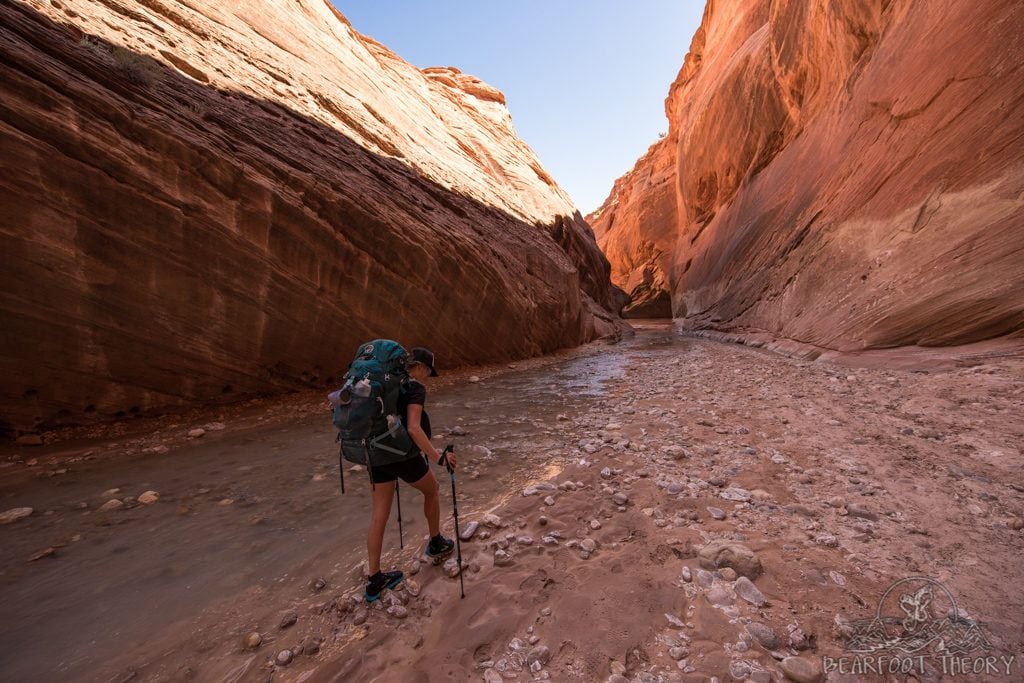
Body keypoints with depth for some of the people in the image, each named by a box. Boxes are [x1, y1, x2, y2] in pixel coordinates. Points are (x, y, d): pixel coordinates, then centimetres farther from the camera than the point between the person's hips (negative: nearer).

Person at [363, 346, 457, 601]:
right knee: (431, 489, 22)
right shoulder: (415, 388, -15)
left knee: (379, 516, 13)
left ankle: (375, 581, 24)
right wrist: (438, 457, -24)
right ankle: (436, 544, 38)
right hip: (404, 456, -6)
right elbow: (414, 428, -26)